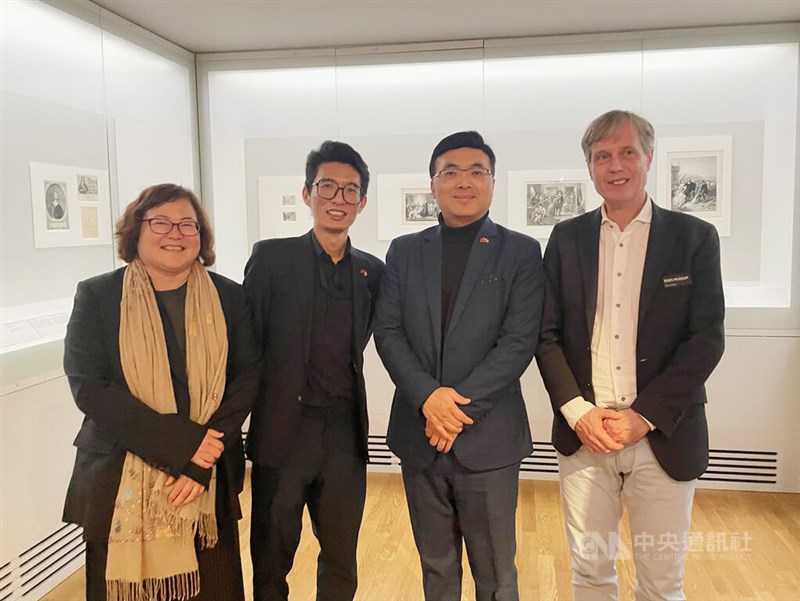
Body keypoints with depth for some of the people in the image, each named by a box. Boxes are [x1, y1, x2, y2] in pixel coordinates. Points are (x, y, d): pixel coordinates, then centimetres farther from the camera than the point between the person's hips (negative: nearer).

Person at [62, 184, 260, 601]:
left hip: (210, 483, 1)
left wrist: (202, 462, -12)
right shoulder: (97, 296, -1)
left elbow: (247, 378, 0)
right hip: (120, 485, -1)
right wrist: (181, 443, -16)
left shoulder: (228, 297, 3)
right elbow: (88, 386, -9)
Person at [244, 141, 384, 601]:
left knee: (341, 562, 16)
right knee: (272, 559, 14)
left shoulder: (372, 271, 6)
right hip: (283, 430, -2)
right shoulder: (272, 257, -3)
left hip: (345, 433, 3)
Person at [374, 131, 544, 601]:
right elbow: (388, 332, 0)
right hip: (419, 435, 3)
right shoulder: (404, 251, 8)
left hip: (488, 437, -2)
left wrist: (461, 407, -16)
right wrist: (428, 396, -15)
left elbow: (519, 342, -9)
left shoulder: (521, 252, -1)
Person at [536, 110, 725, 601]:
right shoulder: (567, 238, 5)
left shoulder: (695, 238, 0)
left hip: (663, 436, -1)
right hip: (583, 433, 1)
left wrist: (644, 416, -12)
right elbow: (547, 334, 3)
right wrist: (578, 411, -9)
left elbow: (706, 339, -5)